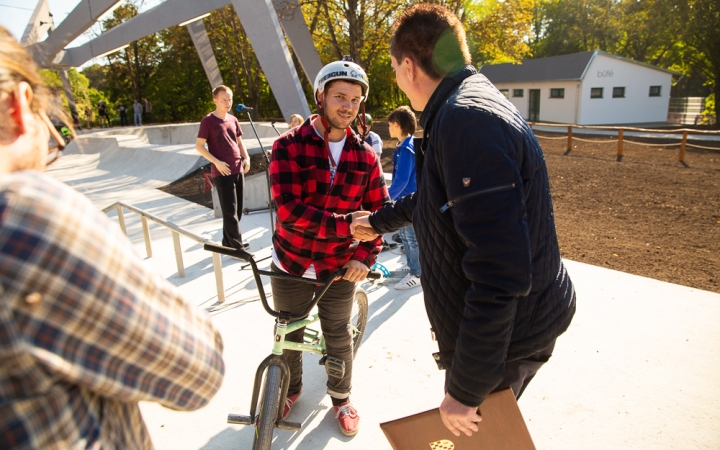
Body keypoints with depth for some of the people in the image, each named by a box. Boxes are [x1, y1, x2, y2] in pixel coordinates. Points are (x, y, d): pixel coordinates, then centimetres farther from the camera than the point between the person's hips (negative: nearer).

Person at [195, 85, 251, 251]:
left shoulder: (233, 120, 11)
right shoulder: (208, 121, -7)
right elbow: (199, 146, -8)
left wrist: (246, 158, 4)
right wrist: (216, 162, -16)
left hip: (238, 170, 7)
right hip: (222, 173, -7)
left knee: (237, 210, 12)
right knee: (230, 211, -5)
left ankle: (228, 243, 26)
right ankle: (237, 247, 1)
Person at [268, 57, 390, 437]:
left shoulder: (364, 156, -3)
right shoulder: (288, 146, -12)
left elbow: (379, 210, 2)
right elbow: (288, 210, -22)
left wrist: (364, 256, -12)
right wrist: (347, 225, -27)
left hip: (339, 268, 1)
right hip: (290, 265, -1)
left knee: (339, 337, 14)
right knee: (288, 336, 16)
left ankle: (341, 397, 40)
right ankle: (290, 389, 44)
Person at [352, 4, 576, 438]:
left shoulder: (466, 119, -27)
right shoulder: (477, 102, 9)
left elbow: (499, 273, -33)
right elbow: (439, 198, 25)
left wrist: (464, 390, -24)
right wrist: (380, 220, 38)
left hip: (504, 337, -9)